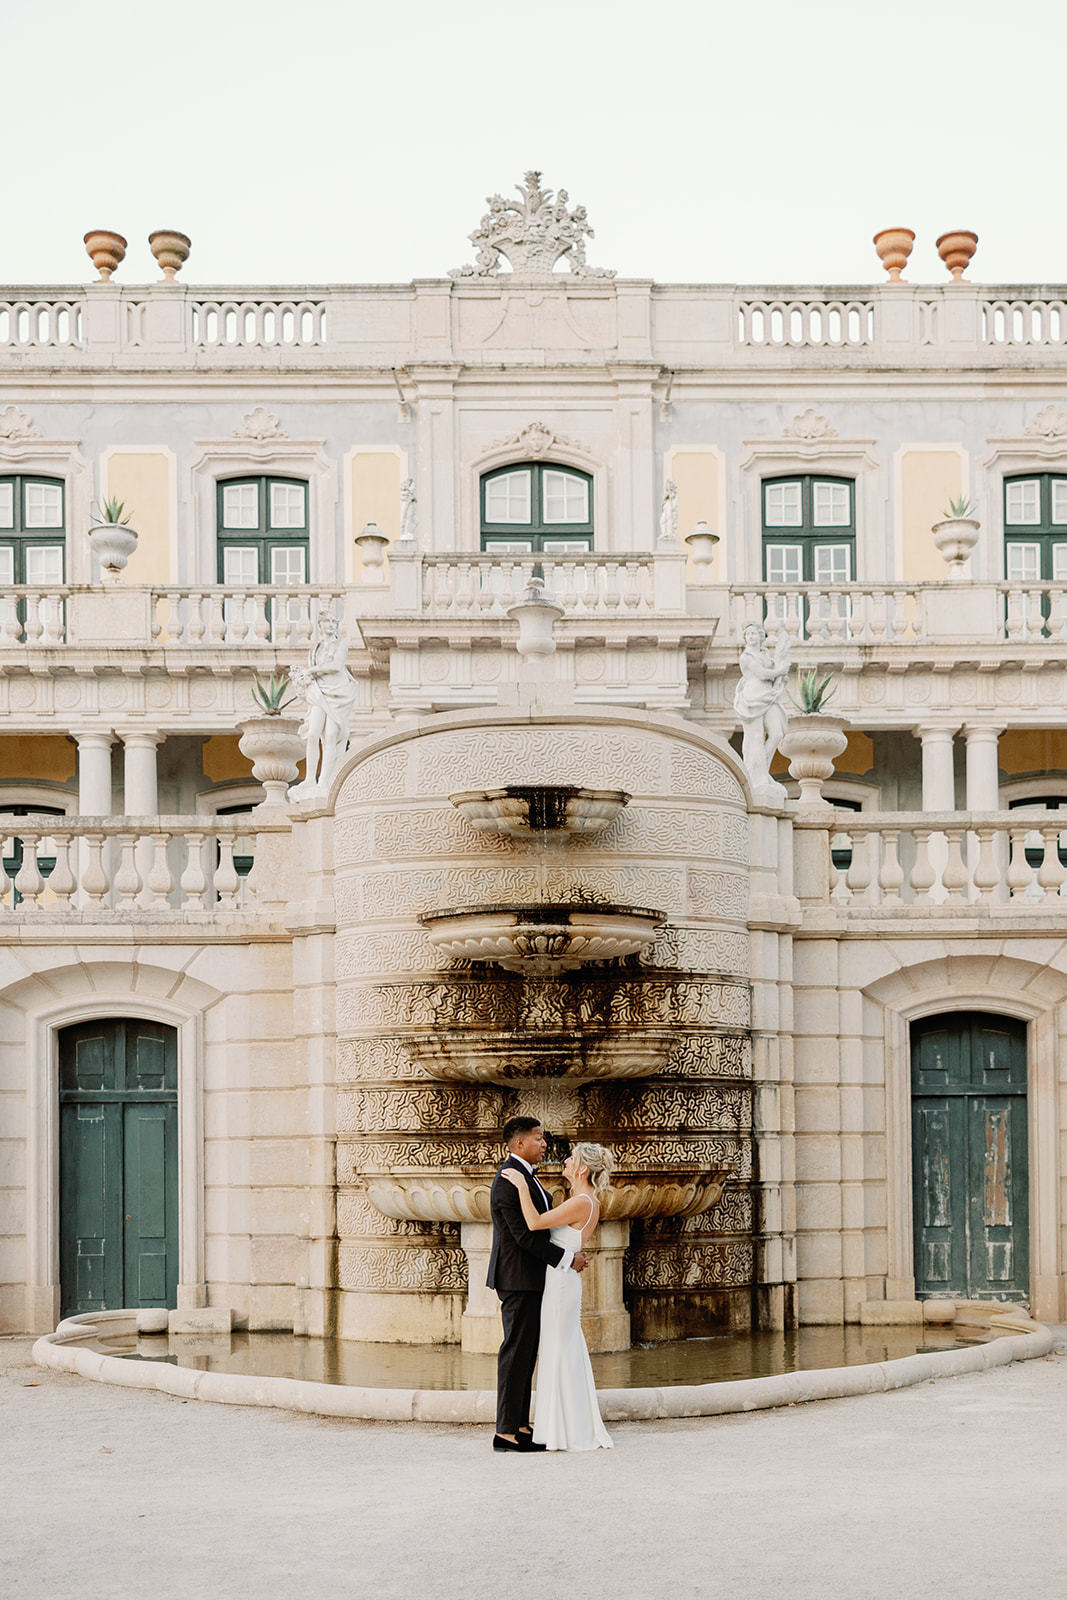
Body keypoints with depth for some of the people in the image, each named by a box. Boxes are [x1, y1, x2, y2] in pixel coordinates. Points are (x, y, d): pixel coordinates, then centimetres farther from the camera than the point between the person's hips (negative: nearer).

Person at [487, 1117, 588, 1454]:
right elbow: (525, 1235, -21)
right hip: (518, 1278, -10)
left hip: (530, 1278, 10)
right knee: (516, 1352, -8)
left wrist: (573, 1251, 9)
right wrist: (566, 1258, -16)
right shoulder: (510, 1179, -17)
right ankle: (506, 1431, -7)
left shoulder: (526, 1176, 17)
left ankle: (520, 1425, 15)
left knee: (526, 1353, 11)